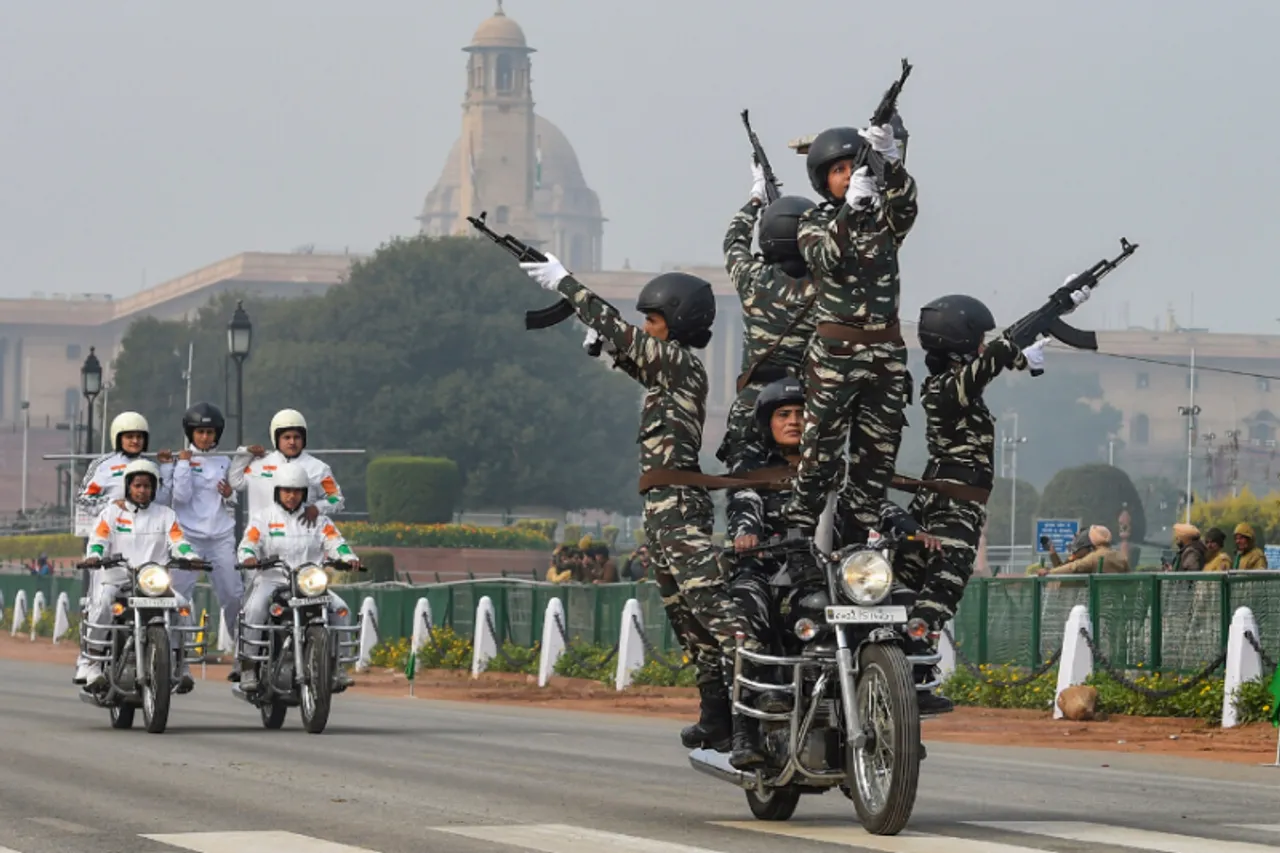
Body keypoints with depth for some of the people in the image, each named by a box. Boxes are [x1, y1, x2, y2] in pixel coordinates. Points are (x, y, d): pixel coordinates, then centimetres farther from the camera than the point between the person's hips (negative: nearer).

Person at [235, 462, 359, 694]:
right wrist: (248, 557, -27)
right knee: (255, 608, -32)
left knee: (339, 609, -16)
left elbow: (334, 541, 5)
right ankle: (247, 667, -27)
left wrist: (348, 557, -15)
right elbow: (249, 543, -3)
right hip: (271, 578, -3)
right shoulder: (264, 518, 8)